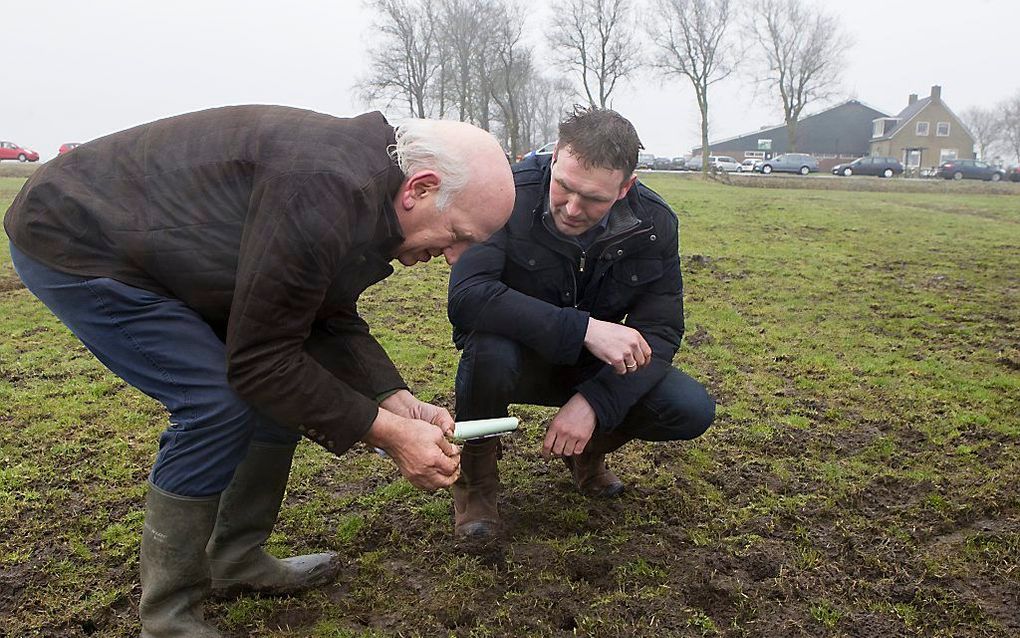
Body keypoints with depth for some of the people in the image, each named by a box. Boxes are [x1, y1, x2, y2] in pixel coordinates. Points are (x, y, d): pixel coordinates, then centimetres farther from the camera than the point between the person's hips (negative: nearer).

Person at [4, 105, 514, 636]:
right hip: (74, 241, -9)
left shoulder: (364, 184, -2)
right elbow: (260, 360, -28)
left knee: (285, 390, 4)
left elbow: (332, 324, 3)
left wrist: (401, 405, -9)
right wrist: (386, 433, -24)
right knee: (217, 406, -18)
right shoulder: (324, 193, -34)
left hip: (155, 248, 9)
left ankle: (236, 561, 19)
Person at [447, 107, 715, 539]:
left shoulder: (654, 224, -14)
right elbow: (466, 296, -38)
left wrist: (594, 401, -29)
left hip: (595, 367, 3)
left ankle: (589, 450, 14)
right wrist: (585, 328, -43)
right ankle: (475, 470, -6)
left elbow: (660, 333, -13)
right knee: (490, 348, -39)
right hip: (518, 357, -3)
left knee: (692, 411, -18)